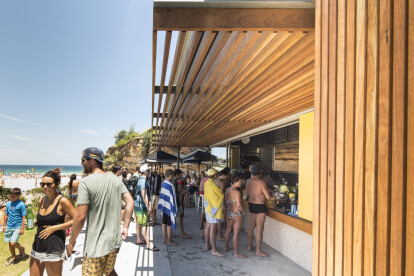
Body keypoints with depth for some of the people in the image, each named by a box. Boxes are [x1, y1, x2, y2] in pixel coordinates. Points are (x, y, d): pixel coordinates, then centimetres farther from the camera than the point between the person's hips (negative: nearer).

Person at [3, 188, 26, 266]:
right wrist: (4, 225, 16)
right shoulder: (8, 204, 4)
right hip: (9, 227, 6)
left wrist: (22, 228, -13)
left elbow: (24, 217, -12)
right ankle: (13, 257, 31)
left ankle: (21, 249, 18)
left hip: (17, 227, -6)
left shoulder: (21, 204, -13)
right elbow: (6, 215, 16)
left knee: (13, 243, -13)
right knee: (10, 243, 12)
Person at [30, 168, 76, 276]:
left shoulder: (62, 201, -12)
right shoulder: (41, 201, 8)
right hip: (37, 247, 7)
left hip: (53, 249, -6)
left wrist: (55, 227, -17)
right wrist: (37, 221, 3)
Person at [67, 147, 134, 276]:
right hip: (115, 241, 6)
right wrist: (125, 228, 6)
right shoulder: (116, 179, 3)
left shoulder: (86, 182, -16)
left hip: (96, 245, -6)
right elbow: (130, 202, 1)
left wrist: (71, 241, -5)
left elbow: (80, 216, -18)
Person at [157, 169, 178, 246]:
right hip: (169, 207, -8)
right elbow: (172, 197, -19)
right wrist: (174, 209, -14)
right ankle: (169, 241, 10)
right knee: (169, 225, 1)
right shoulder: (170, 185, -20)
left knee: (164, 223, 15)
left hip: (164, 206, 8)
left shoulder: (163, 184, 5)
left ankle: (165, 239, 25)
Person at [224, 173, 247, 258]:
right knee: (236, 233, -1)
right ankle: (236, 253, 6)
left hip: (229, 212, 8)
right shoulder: (237, 192, -21)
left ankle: (226, 247, 38)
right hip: (236, 214, -8)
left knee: (228, 230, 22)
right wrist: (243, 211, -4)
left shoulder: (227, 190, 2)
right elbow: (239, 205, -22)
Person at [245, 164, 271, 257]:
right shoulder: (261, 182, -19)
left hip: (251, 204, 8)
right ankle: (258, 251, 4)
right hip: (260, 207, -8)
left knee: (251, 226, 18)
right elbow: (268, 197, -16)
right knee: (259, 229, -1)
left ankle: (250, 246, 30)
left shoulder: (248, 181, 2)